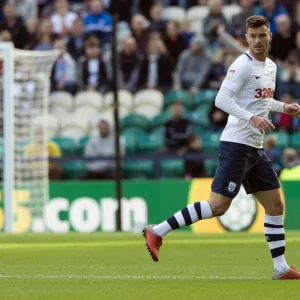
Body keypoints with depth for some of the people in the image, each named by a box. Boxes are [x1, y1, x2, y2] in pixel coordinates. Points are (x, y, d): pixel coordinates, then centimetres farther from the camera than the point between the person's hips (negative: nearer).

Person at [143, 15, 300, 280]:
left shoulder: (270, 67, 14)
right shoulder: (242, 66, -13)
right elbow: (222, 99, -22)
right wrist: (252, 118, -31)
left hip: (255, 149, 9)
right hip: (236, 145, -9)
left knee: (275, 205, 8)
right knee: (218, 205, -14)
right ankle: (157, 232, -10)